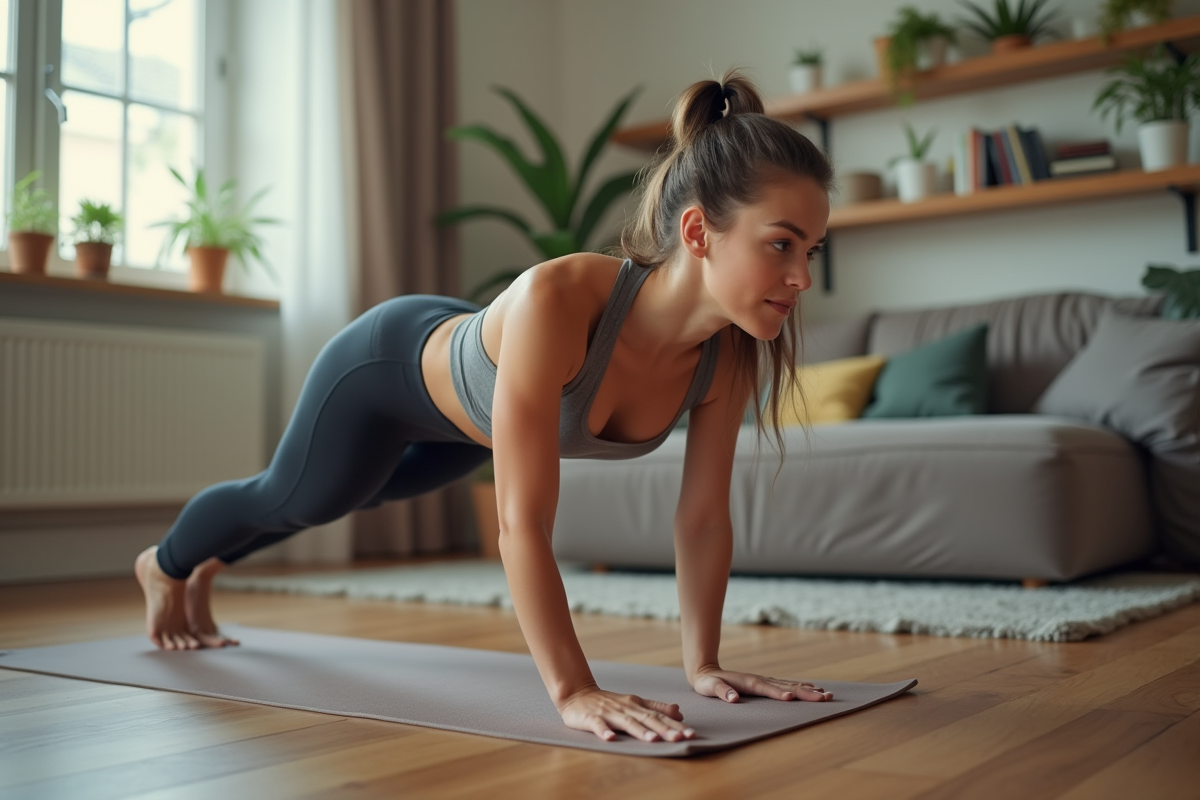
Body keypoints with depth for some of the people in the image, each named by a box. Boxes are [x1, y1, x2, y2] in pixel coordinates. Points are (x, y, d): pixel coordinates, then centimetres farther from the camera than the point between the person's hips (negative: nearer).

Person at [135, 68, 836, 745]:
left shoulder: (731, 351, -30)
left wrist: (703, 663, -21)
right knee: (291, 499, 24)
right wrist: (574, 693, -48)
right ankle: (166, 565, 62)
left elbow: (705, 518, -19)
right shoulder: (556, 301, -49)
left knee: (374, 492, 33)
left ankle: (208, 564, 66)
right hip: (392, 364, -6)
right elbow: (523, 522, -47)